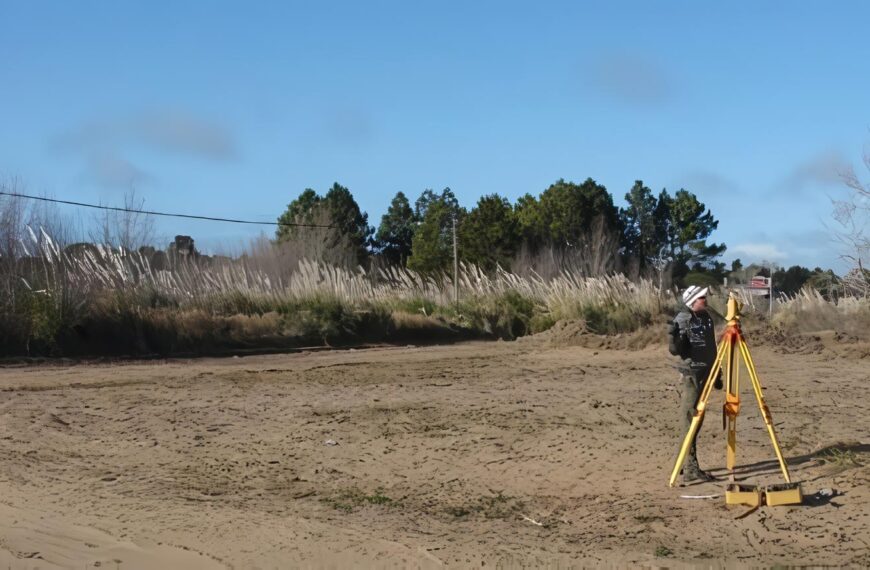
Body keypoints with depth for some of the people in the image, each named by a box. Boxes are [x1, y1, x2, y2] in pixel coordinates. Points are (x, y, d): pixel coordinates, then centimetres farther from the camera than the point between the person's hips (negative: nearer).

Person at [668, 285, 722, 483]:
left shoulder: (706, 318, 10)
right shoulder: (683, 320, -12)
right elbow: (675, 350, -16)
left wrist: (717, 374, 20)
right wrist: (673, 335, -35)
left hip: (705, 372, 8)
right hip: (691, 373, -8)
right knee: (690, 419, -8)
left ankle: (688, 463, 19)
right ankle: (691, 469, -9)